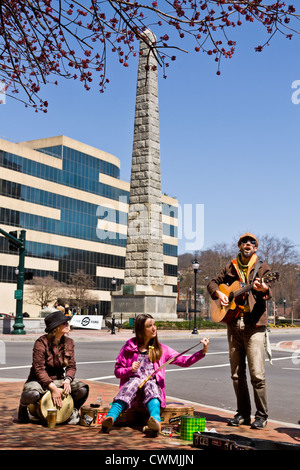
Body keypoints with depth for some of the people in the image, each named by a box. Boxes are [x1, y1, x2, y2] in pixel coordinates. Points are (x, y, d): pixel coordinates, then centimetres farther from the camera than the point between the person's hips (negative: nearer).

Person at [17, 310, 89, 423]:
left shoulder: (69, 342, 3)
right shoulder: (41, 343, -15)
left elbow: (71, 366, 3)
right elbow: (39, 369, -19)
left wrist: (67, 379, -20)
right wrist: (53, 388, -29)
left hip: (59, 380, 5)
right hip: (39, 380, -4)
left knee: (83, 388, -22)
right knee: (32, 394, -40)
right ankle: (23, 407, -1)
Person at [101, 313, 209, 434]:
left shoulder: (161, 349, 17)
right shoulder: (130, 346, 12)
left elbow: (184, 361, 9)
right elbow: (117, 371, 12)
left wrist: (203, 352, -4)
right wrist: (130, 369, -8)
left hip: (153, 385, 1)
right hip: (132, 382, -1)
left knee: (150, 384, -34)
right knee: (135, 380, -35)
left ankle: (155, 421, -64)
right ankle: (110, 419, -57)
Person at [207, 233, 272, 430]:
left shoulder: (262, 267, 4)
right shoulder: (231, 267, 15)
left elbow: (269, 293, -9)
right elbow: (213, 283, 24)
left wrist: (263, 288, -33)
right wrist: (219, 293, 2)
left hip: (254, 324, -4)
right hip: (234, 323, 4)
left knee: (257, 373, -9)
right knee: (237, 373, 8)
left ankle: (262, 415, 3)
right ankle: (243, 413, 18)